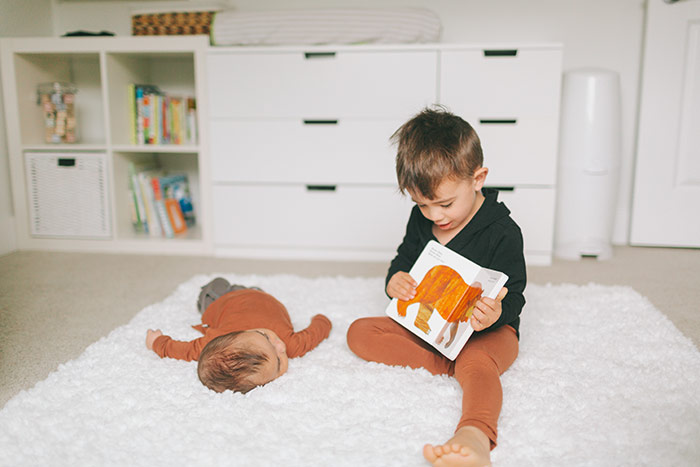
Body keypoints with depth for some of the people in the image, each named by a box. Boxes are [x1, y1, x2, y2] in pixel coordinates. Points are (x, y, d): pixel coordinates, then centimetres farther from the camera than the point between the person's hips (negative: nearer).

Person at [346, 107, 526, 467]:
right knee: (359, 332, -10)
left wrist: (496, 314, -39)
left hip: (487, 330, -6)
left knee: (476, 364, -41)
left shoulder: (502, 232, -15)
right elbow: (404, 258, 14)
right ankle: (447, 364, -24)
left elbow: (512, 296, -13)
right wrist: (395, 281, -12)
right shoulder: (421, 219, 1)